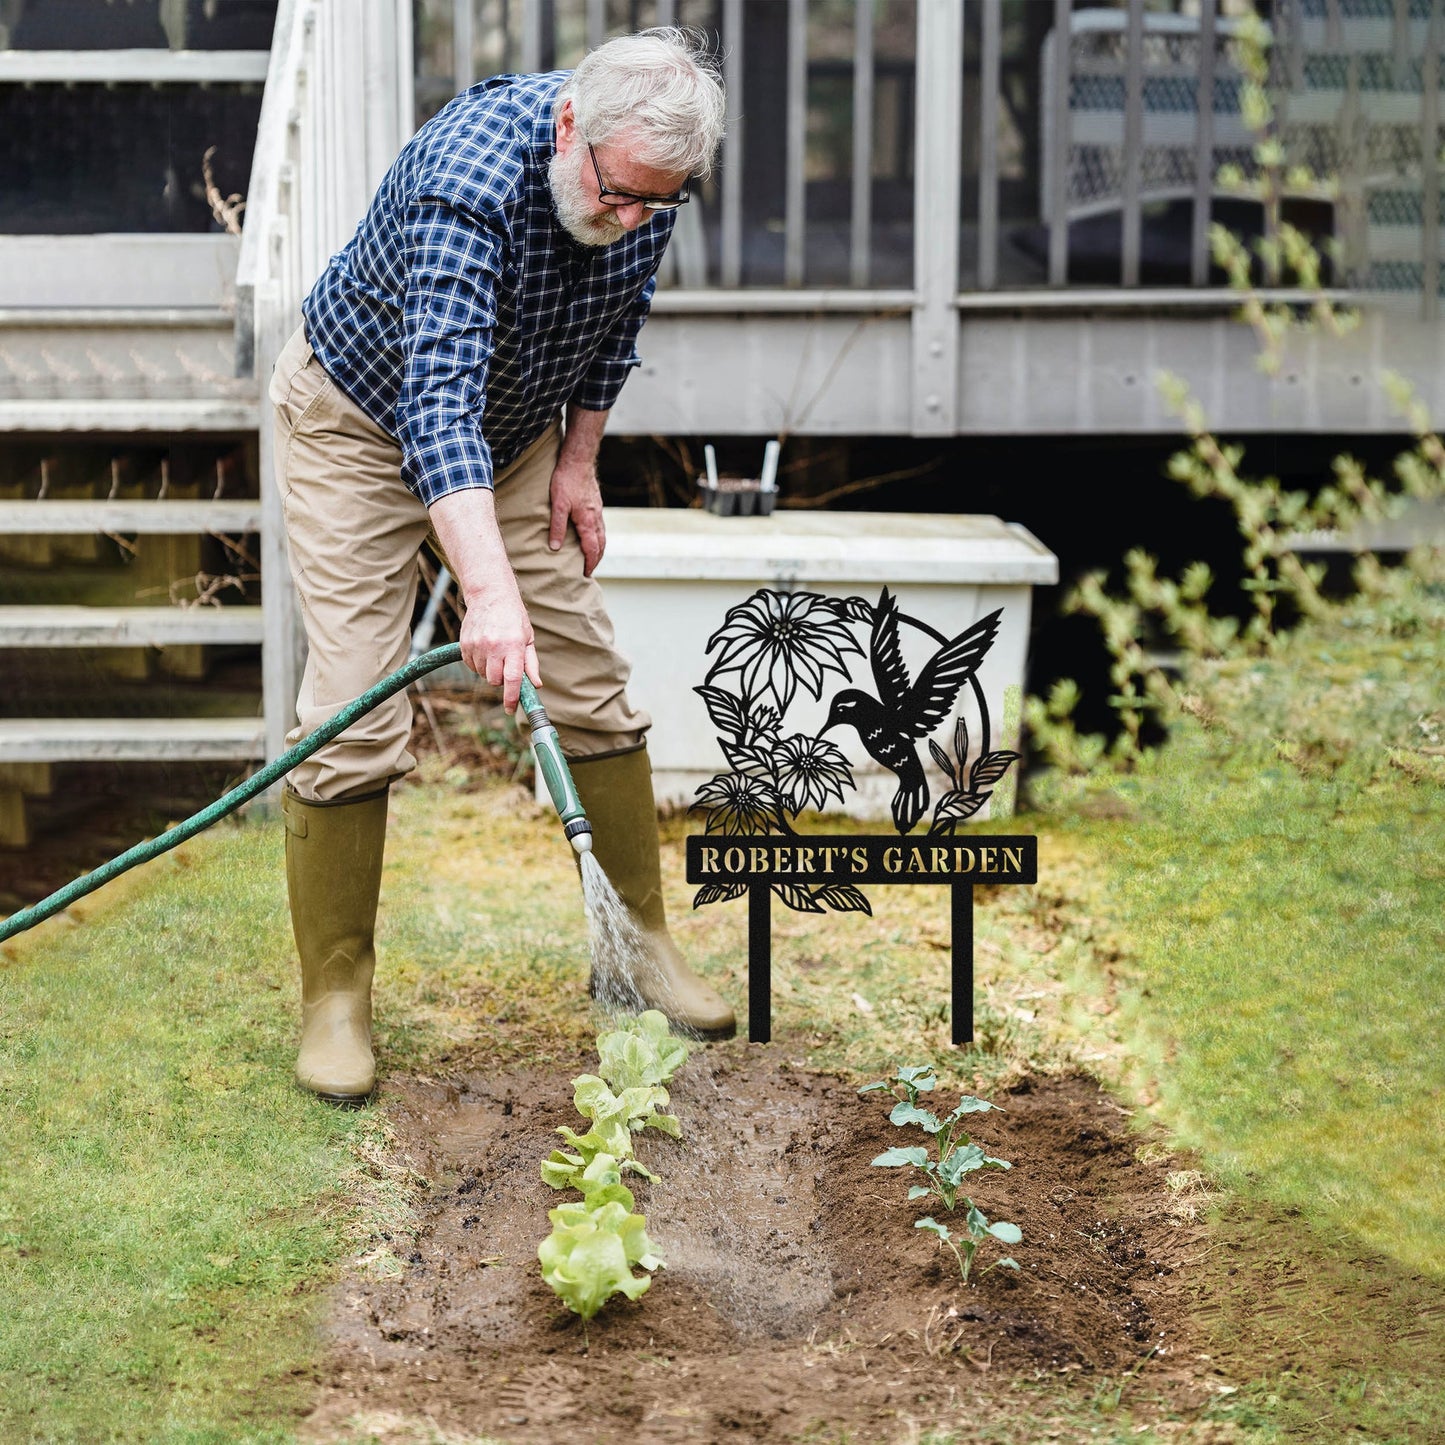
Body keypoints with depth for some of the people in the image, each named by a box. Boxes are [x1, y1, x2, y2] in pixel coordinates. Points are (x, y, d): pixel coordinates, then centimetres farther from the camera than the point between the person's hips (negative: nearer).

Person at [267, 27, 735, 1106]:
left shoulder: (644, 174, -17)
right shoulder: (470, 178, -39)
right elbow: (437, 403, -49)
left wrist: (579, 458, -1)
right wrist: (490, 591, -58)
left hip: (514, 429, 6)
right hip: (361, 420, -6)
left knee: (591, 685, 4)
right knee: (355, 719, -12)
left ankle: (641, 943, 17)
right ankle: (335, 997, 0)